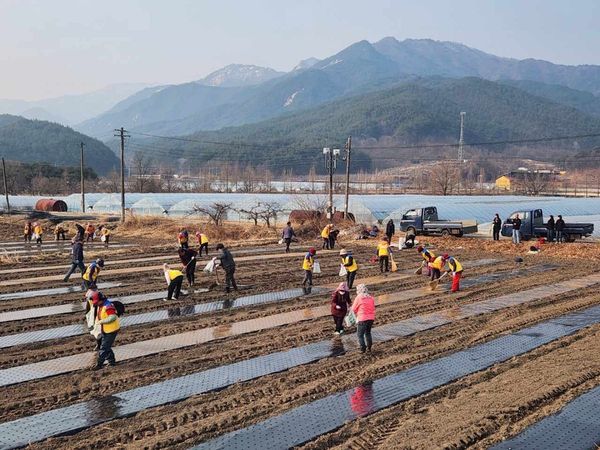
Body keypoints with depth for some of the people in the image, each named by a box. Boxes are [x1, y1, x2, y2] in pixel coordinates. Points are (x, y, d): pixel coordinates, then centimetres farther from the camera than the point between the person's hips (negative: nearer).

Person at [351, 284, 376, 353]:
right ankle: (369, 347, 24)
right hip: (371, 318, 6)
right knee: (368, 333, 23)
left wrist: (357, 313, 17)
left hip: (362, 319, -6)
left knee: (360, 334, 6)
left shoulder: (359, 297, -9)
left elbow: (353, 309, -2)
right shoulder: (371, 297, 6)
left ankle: (363, 349, 1)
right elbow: (373, 308, 11)